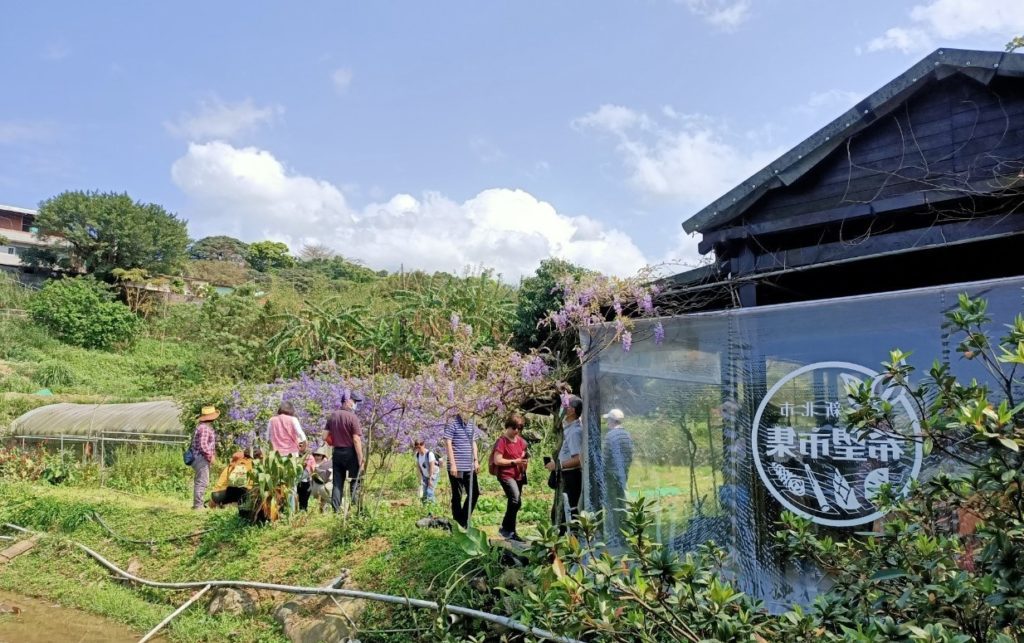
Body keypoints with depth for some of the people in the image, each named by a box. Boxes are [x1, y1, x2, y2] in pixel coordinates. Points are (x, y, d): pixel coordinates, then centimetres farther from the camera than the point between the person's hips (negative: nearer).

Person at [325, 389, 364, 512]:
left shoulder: (333, 416, 5)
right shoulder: (352, 417, -14)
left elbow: (326, 436, 6)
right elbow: (356, 440, -17)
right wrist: (360, 459, -14)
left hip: (337, 452, 6)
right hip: (350, 452, -6)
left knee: (337, 483, 10)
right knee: (355, 482, 2)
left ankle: (336, 509, 11)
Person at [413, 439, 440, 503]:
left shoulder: (429, 454, -25)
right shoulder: (417, 455, -7)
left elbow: (432, 467, -23)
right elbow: (418, 467, -1)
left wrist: (430, 479, -21)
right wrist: (421, 478, -5)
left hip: (433, 474, -6)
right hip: (425, 475, 6)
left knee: (429, 492, -16)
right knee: (423, 494, 1)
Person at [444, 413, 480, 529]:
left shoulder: (471, 426, 13)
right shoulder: (452, 424, -7)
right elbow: (448, 444, -11)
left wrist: (476, 461, 12)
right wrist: (452, 464, -15)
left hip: (470, 467, 7)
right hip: (457, 467, -7)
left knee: (475, 493, 7)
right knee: (457, 496, 3)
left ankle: (464, 521, 21)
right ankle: (458, 523, 12)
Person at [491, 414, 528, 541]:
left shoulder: (520, 441, 11)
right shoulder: (502, 441, -11)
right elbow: (497, 460, -16)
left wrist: (524, 459, 3)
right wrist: (515, 461, -19)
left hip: (518, 475, 8)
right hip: (505, 475, -8)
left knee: (514, 503, 13)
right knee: (516, 500, -24)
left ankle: (510, 532, 27)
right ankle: (506, 528, -11)